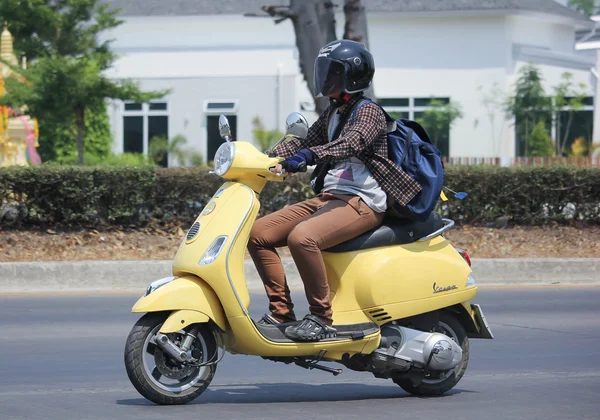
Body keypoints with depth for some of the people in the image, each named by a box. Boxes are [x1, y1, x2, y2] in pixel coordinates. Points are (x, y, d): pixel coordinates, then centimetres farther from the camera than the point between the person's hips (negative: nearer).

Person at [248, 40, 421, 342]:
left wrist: (310, 156, -44)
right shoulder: (333, 113, 19)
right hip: (328, 197, 10)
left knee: (302, 237, -35)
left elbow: (352, 143, -28)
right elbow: (306, 142, 17)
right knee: (258, 233, -1)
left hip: (361, 202, -10)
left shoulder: (368, 112, -8)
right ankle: (281, 312, 0)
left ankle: (321, 319, -26)